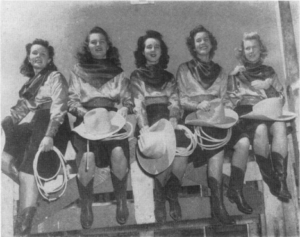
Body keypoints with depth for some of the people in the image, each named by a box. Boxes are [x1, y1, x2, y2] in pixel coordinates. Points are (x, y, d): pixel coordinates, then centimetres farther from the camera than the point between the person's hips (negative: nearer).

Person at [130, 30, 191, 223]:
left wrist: (173, 122, -12)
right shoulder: (137, 76, 13)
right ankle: (160, 198, -18)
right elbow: (138, 104, -2)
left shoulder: (169, 77, 22)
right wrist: (145, 127, -20)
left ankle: (171, 194, -16)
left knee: (183, 144, -32)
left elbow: (175, 103, 9)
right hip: (150, 122, -2)